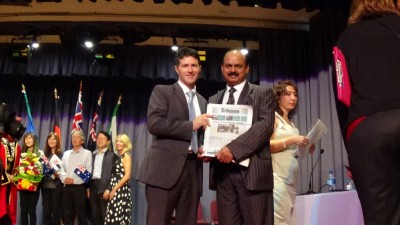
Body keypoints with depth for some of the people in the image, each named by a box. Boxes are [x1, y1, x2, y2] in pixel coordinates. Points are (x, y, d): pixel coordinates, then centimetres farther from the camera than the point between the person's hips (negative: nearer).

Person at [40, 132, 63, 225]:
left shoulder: (61, 154, -3)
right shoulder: (45, 154, 8)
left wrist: (58, 174, -21)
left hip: (56, 186, -3)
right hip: (45, 185, 4)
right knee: (46, 211, 8)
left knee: (56, 211, 4)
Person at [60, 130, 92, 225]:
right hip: (67, 188, 4)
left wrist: (74, 180, -15)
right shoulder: (66, 153, 17)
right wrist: (64, 178, -9)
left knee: (81, 215, 1)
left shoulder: (87, 153, 2)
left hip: (80, 188, -4)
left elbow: (88, 172, -6)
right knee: (67, 215, 9)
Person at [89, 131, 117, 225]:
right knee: (95, 217, 9)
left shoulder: (112, 155, 1)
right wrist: (88, 188, 7)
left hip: (104, 187, -5)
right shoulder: (93, 155, 18)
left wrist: (109, 189, -15)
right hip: (93, 187, 5)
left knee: (106, 217, -3)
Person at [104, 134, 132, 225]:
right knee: (113, 217, 7)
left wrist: (114, 189, -14)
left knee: (119, 217, -8)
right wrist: (112, 189, 7)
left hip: (121, 190, -8)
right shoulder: (118, 157, 17)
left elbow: (127, 176, -14)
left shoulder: (126, 156, -6)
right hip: (115, 190, 8)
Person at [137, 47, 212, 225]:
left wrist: (203, 149, 6)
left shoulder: (202, 101, 21)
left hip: (193, 169, 6)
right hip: (165, 167, -5)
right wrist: (191, 125, -12)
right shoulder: (162, 91, 4)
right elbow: (154, 123, -12)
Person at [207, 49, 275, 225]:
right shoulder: (213, 100, 19)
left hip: (252, 171, -4)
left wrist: (233, 148, -20)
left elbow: (266, 124, -11)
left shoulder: (263, 93, 4)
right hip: (222, 173, 4)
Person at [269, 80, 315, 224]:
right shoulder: (273, 116, -1)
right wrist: (291, 140, -17)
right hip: (277, 176, -8)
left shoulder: (291, 123, 21)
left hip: (291, 177, 8)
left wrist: (305, 149, 6)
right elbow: (265, 145, -13)